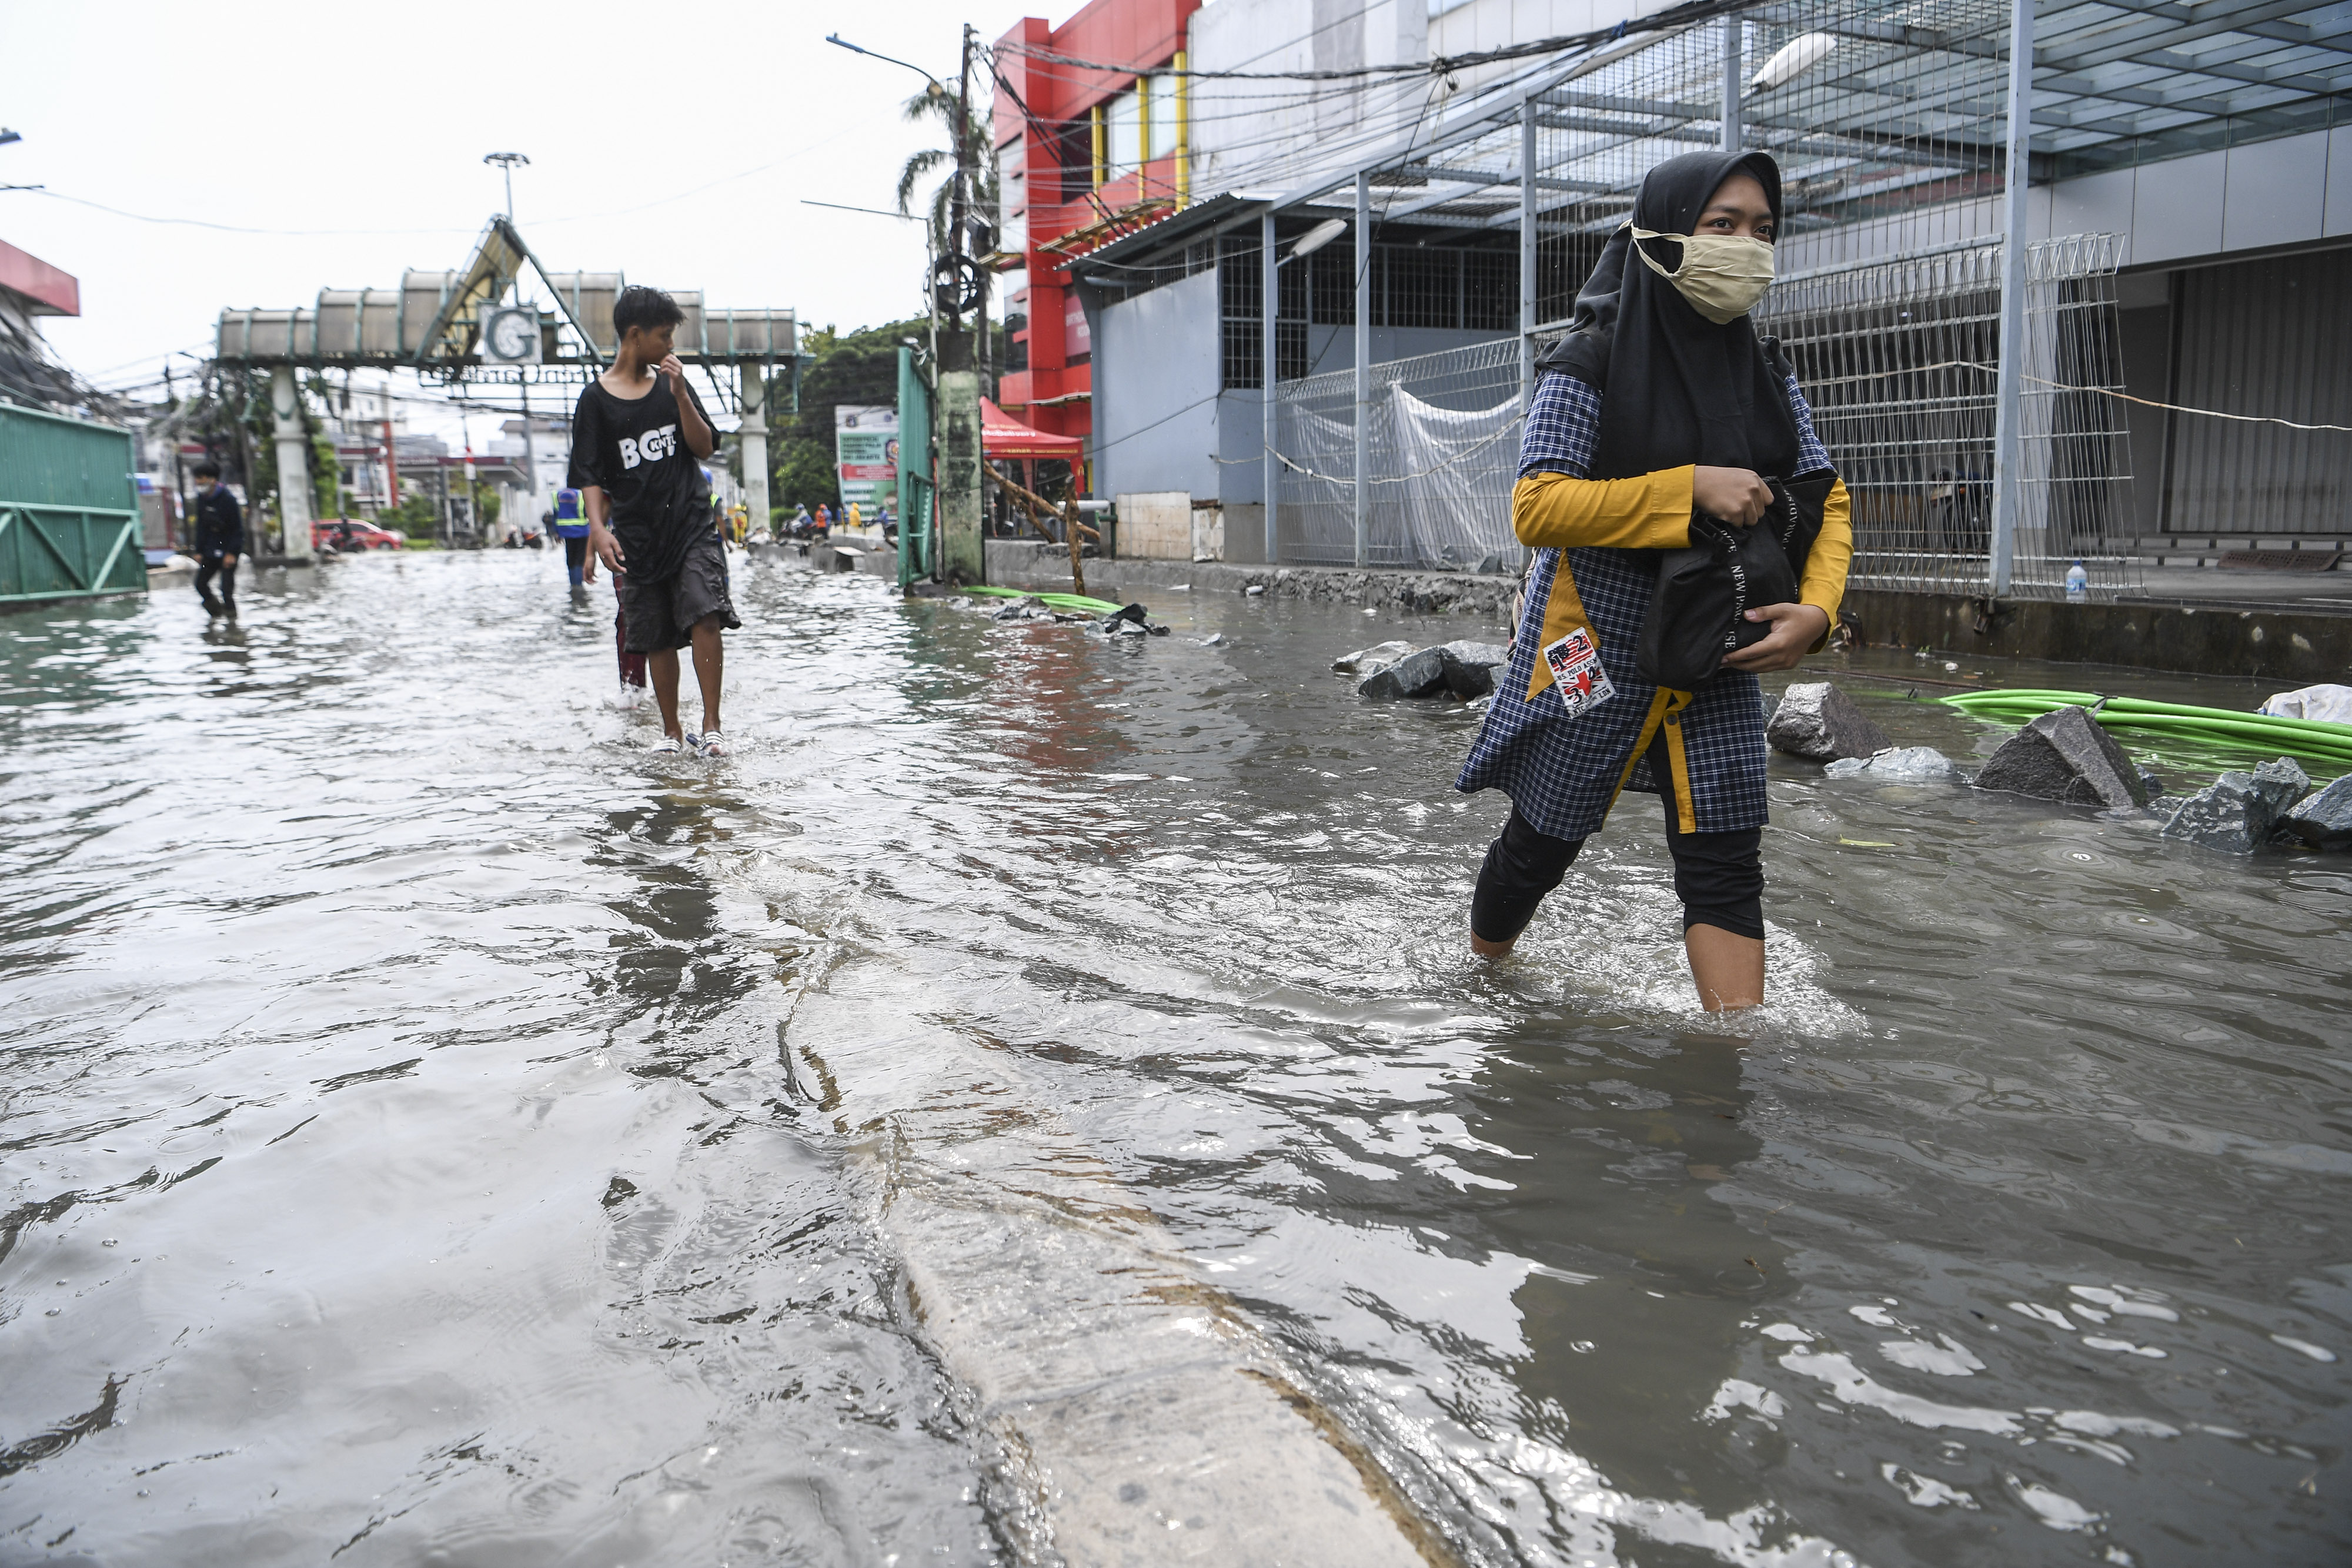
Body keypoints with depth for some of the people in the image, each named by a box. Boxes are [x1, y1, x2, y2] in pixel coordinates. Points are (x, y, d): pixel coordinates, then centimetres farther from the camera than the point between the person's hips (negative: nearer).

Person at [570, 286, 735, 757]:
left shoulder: (672, 383, 9)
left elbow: (704, 449, 5)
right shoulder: (596, 398, 1)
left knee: (705, 616, -17)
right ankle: (671, 730, 16)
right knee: (657, 638, 4)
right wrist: (597, 527, -15)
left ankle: (710, 726, -13)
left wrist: (680, 395, -7)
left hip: (691, 525, 1)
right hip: (637, 535, -1)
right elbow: (590, 474, 0)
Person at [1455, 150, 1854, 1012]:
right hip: (1596, 648, -4)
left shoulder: (1766, 374, 5)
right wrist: (1691, 488, -25)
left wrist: (1817, 608, -12)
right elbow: (1535, 507, -21)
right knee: (1546, 836, 12)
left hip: (1719, 657, 5)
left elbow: (1826, 504, 8)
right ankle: (1481, 974, 40)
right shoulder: (1591, 365, -12)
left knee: (1725, 863, -2)